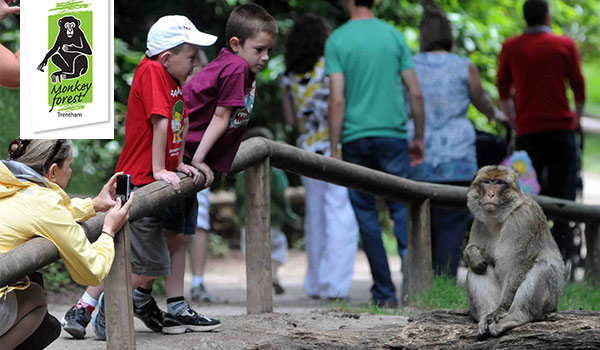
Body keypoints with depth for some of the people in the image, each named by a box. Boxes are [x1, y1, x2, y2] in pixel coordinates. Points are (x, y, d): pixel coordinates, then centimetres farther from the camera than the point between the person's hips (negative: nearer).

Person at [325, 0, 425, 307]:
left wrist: (334, 150, -4)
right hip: (393, 134, 1)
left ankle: (384, 292, 7)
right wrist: (419, 137, 14)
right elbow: (416, 93, 3)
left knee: (366, 215, 7)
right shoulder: (394, 35, 4)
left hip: (355, 139, -1)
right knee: (402, 208, 5)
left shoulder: (337, 40, -3)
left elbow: (337, 100, -9)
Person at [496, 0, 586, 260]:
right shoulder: (565, 46, 0)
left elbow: (503, 89, 10)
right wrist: (576, 119, 18)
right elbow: (578, 86, 4)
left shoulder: (510, 48, 5)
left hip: (527, 129, 1)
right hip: (561, 126, -1)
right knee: (562, 189, 2)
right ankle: (563, 248, -4)